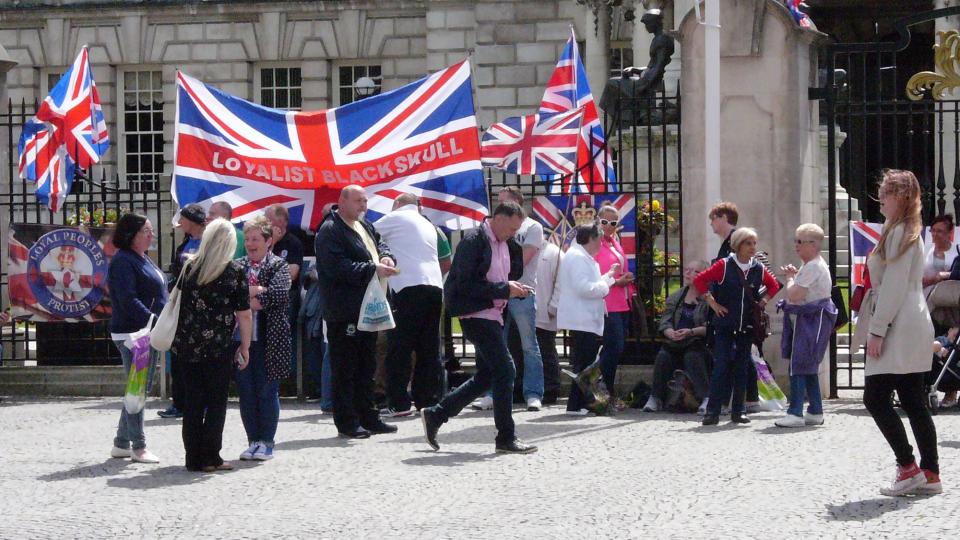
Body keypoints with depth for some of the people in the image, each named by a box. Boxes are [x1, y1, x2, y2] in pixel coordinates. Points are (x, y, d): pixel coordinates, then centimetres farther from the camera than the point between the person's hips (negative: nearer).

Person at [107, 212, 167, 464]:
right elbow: (128, 300, -22)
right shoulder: (123, 261, -13)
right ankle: (138, 447, -1)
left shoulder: (144, 260, 18)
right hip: (132, 333, -10)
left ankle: (121, 443, 20)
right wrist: (153, 320, -26)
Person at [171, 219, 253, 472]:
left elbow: (177, 301, 12)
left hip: (188, 345, 3)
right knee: (216, 402, 5)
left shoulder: (189, 266, 5)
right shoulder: (234, 271, -5)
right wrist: (245, 346, 4)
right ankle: (209, 457, 4)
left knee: (192, 402, 9)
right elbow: (243, 314, -5)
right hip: (218, 346, -3)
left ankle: (193, 457, 10)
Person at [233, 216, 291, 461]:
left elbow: (280, 293, -17)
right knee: (246, 393, 7)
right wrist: (258, 291, -17)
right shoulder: (237, 266, 10)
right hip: (241, 338, 4)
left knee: (267, 392, 2)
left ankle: (267, 442, 11)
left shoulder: (278, 265, 0)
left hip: (268, 339, -4)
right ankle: (253, 441, 16)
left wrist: (246, 295, -12)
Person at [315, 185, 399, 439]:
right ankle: (347, 423, 1)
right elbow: (337, 267, -22)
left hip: (368, 310, 9)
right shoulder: (330, 231, -14)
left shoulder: (365, 225, 15)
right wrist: (373, 269, -23)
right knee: (345, 370, -3)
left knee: (366, 367, 16)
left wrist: (386, 257, 1)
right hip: (344, 311, -9)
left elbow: (379, 243, 25)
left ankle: (368, 417, 24)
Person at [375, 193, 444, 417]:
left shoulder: (396, 218, 4)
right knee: (429, 350, 8)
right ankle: (430, 399, 7)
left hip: (410, 287, -7)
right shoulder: (428, 225, 24)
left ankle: (398, 403, -7)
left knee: (399, 350, -4)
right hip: (435, 287, 7)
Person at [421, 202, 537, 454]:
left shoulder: (505, 243, 12)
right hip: (476, 314, -10)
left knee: (486, 376, 13)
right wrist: (504, 289, -21)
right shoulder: (473, 241, -15)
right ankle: (506, 438, -4)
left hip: (492, 315, 10)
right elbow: (466, 284, -21)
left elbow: (514, 273, 23)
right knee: (505, 370, -11)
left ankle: (435, 415, 23)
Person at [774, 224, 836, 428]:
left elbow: (794, 295, -23)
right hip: (805, 321, 11)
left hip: (810, 321, -11)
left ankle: (795, 413, -13)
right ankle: (816, 412, 19)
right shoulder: (814, 265, 17)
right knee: (808, 368, 14)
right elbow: (800, 294, 20)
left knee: (798, 367, -12)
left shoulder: (812, 267, -17)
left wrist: (790, 277, -6)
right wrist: (793, 276, 7)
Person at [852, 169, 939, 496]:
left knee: (876, 398, -9)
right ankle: (930, 474, 8)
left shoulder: (900, 232, -12)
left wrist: (877, 330, -18)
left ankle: (908, 467, -7)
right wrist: (877, 328, 20)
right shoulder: (906, 231, 19)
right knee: (914, 403, 8)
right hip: (909, 332, 10)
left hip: (899, 331, -10)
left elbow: (894, 286, -18)